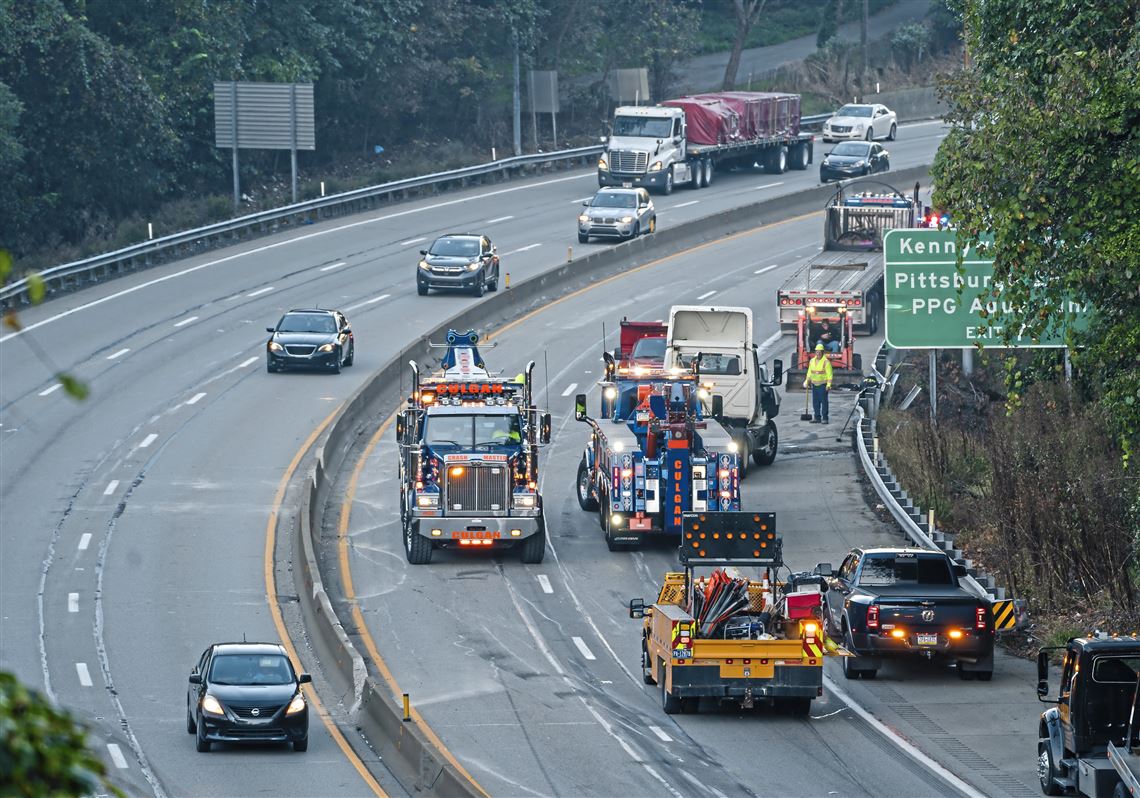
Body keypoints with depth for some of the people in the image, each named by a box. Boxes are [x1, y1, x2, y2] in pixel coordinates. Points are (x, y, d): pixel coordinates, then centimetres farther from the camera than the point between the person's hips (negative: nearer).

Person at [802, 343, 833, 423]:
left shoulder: (826, 362, -7)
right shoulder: (812, 361, 11)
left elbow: (829, 374, -10)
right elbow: (809, 373, 21)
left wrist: (829, 384, -17)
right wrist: (807, 381, 15)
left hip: (823, 385, -6)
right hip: (814, 384, 6)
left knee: (824, 401, -5)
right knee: (815, 402, 6)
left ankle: (824, 418, -3)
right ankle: (817, 417, 12)